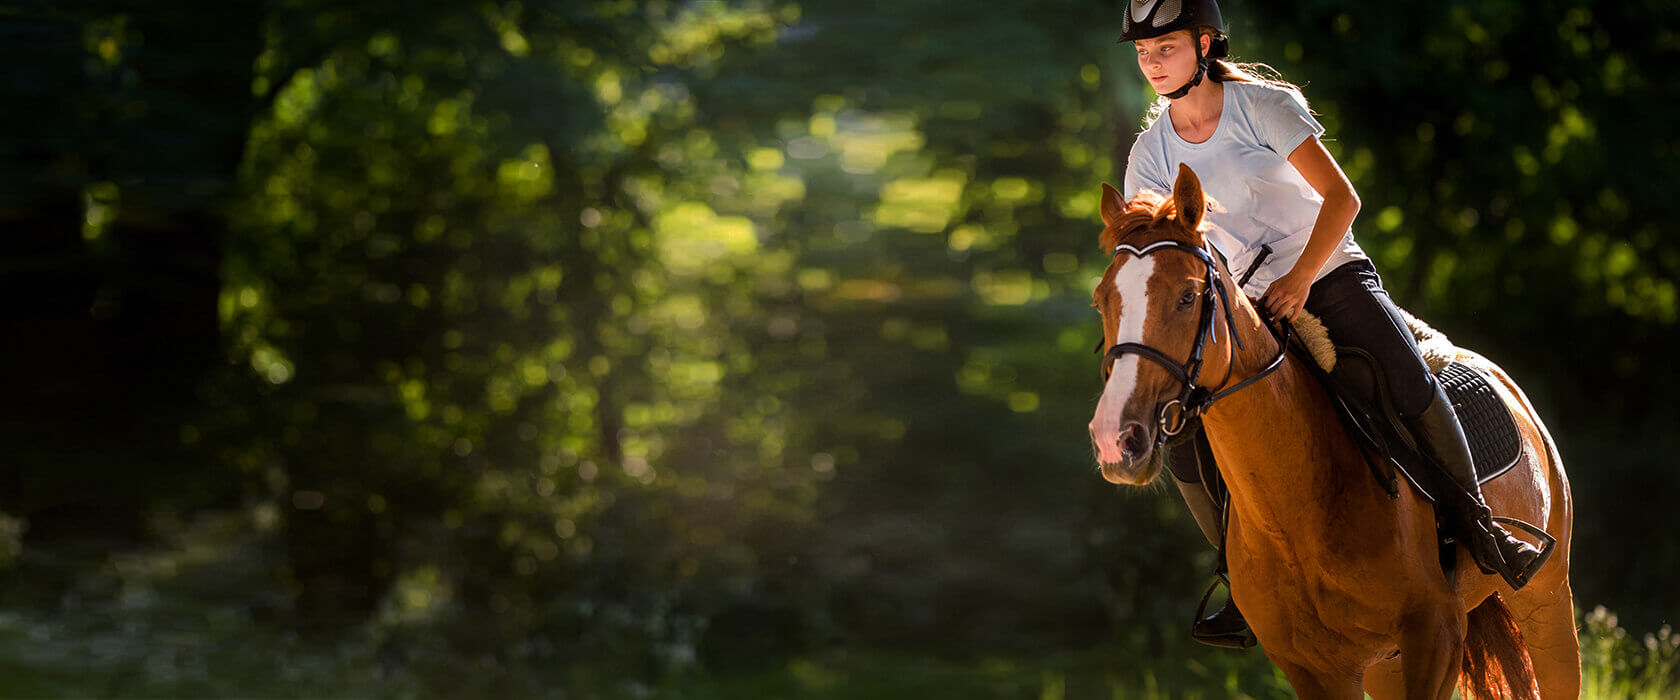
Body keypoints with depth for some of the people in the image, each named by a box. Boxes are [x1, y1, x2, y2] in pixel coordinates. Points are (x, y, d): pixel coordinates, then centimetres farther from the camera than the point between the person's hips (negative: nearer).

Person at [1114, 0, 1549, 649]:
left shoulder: (1265, 104, -10)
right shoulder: (1150, 155, 0)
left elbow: (1341, 197, -13)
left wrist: (1300, 279, -24)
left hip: (1333, 275, -4)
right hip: (1249, 307, 4)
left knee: (1408, 382, -30)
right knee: (1188, 441, -12)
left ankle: (1475, 523, -13)